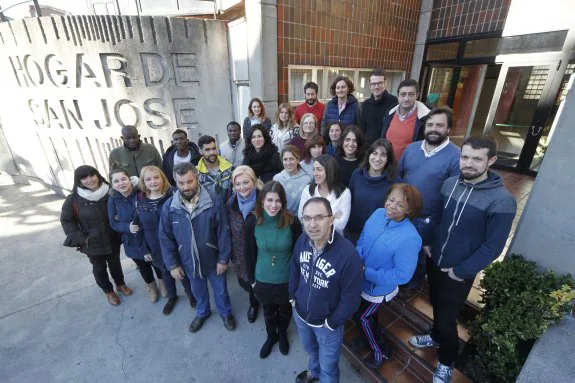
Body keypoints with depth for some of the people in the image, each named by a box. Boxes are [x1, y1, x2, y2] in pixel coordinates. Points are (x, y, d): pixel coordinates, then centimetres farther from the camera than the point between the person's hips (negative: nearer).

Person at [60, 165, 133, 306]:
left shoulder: (110, 193, -12)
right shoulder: (73, 199, -15)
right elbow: (66, 220, -5)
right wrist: (81, 238, -10)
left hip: (112, 239, 1)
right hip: (92, 243, -1)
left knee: (115, 263, 21)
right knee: (99, 268, 18)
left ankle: (120, 284, 46)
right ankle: (108, 291, 42)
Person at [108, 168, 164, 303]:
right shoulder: (113, 200, -13)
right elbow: (113, 223, -8)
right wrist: (128, 227, -26)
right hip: (133, 243, 2)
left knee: (158, 263, 20)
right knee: (143, 268, 25)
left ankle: (161, 283, 52)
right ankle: (151, 287, 54)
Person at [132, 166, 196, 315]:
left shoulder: (172, 196, -19)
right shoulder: (140, 199, -5)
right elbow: (138, 221, 11)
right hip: (156, 246, 4)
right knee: (165, 272, 24)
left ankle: (191, 294, 43)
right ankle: (172, 296, 49)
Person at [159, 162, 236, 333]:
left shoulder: (214, 201, -23)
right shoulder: (169, 206, -13)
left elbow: (224, 233, -16)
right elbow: (165, 238, -5)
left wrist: (223, 259, -12)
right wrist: (172, 264, -4)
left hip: (213, 259, -2)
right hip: (189, 261, 3)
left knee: (220, 289, 21)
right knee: (198, 290, 28)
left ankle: (226, 312, 51)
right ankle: (202, 313, 57)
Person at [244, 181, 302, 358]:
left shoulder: (292, 222, -22)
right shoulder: (253, 222, -18)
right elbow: (249, 253, -4)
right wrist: (251, 278, 3)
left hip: (287, 279, -1)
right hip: (263, 280, 1)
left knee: (285, 309, 26)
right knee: (268, 311, 26)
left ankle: (282, 334, 58)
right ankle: (271, 336, 57)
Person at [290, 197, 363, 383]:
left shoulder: (348, 254, -34)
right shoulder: (303, 240, -16)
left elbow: (351, 298, -22)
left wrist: (331, 323, -13)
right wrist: (292, 296, 4)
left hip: (326, 322, -5)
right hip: (300, 313, 6)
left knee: (328, 366, 22)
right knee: (310, 348, 35)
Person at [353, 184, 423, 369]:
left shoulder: (410, 238, -33)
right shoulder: (378, 214, -15)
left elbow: (402, 275, -28)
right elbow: (362, 239, -1)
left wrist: (367, 273, -25)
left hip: (379, 289, -6)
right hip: (362, 281, 6)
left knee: (362, 317, 18)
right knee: (366, 314, 30)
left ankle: (380, 353, 47)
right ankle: (368, 338, 62)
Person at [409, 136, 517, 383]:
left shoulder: (501, 200, -21)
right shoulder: (450, 183, -6)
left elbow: (493, 247, -17)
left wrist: (461, 271, -14)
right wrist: (427, 242, 3)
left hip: (459, 273, -4)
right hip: (434, 262, 5)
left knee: (447, 318, 10)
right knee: (436, 305, 25)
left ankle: (446, 363, 37)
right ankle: (436, 337, 53)